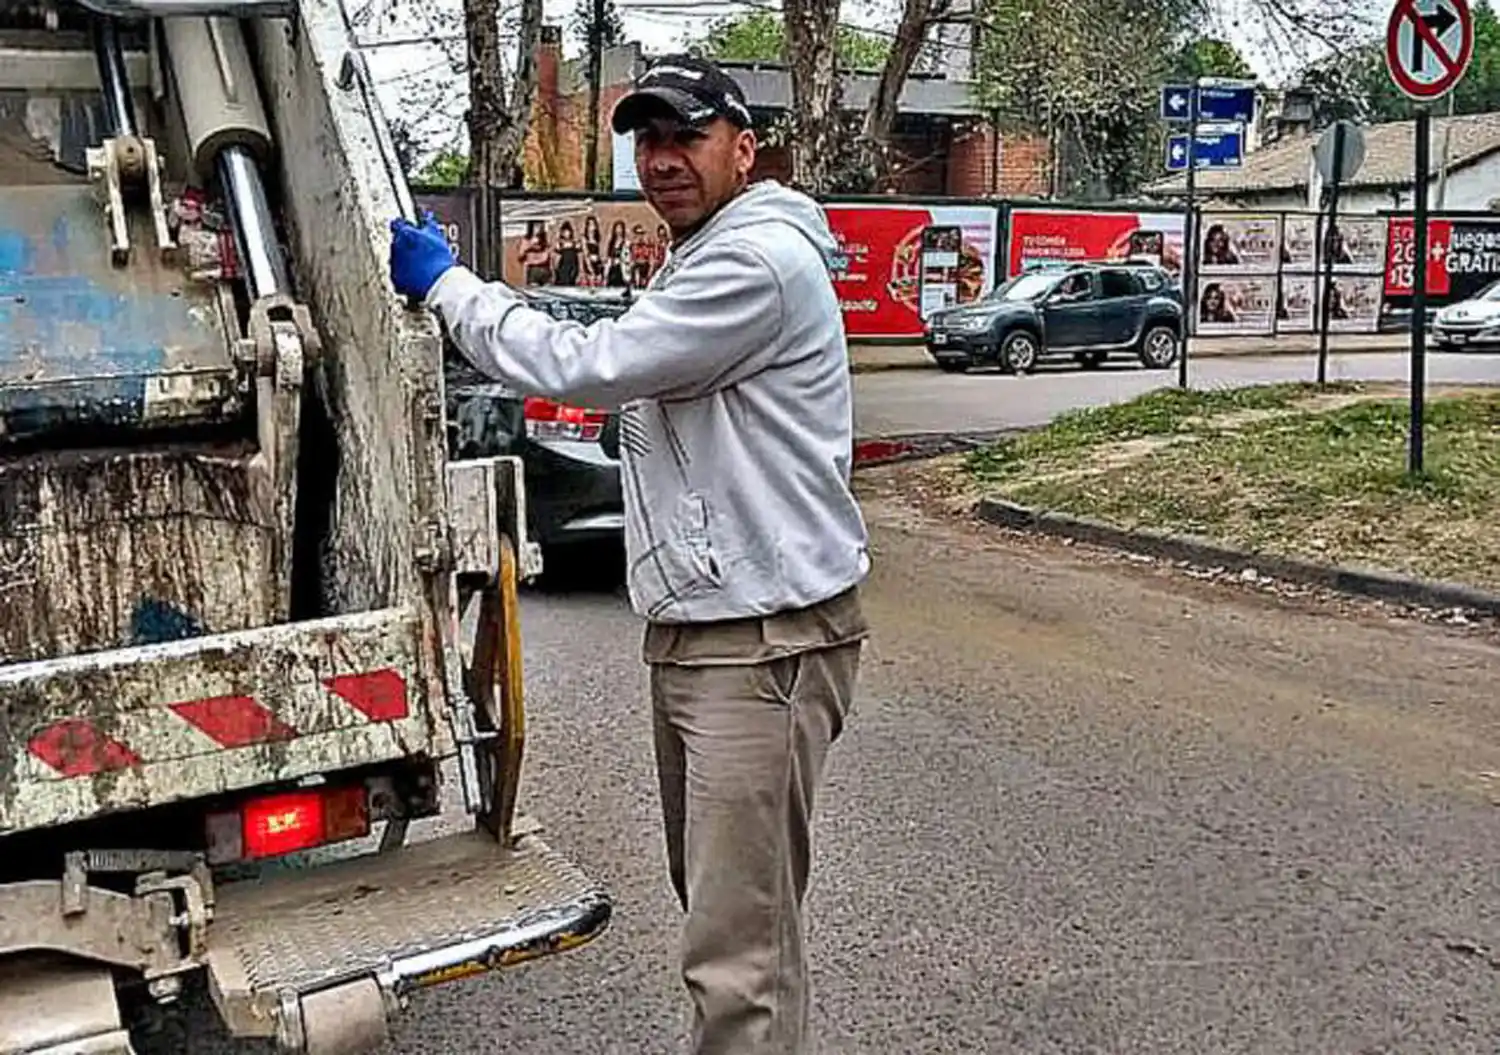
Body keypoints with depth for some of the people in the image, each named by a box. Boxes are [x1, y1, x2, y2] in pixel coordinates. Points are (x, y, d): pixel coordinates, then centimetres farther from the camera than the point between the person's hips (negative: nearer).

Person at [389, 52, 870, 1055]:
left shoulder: (758, 259, -15)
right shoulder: (695, 264, 19)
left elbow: (585, 367, -19)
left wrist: (446, 283, -5)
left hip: (766, 643, -10)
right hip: (691, 633, 11)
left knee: (738, 950, -8)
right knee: (724, 901, 20)